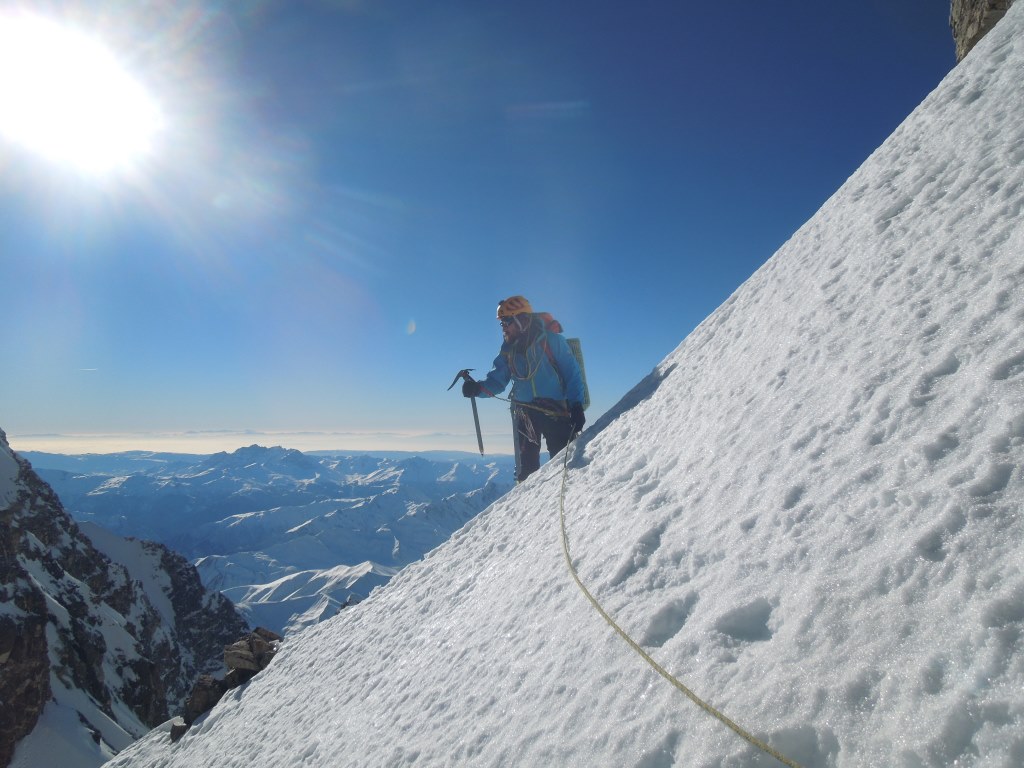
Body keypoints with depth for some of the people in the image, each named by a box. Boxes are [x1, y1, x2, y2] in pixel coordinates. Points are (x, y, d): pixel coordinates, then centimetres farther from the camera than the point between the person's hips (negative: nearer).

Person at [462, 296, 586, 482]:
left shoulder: (551, 340, -7)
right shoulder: (509, 350, 8)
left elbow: (572, 373, -6)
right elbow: (497, 380, 7)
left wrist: (576, 406, -12)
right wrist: (478, 388, -13)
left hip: (556, 411, -5)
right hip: (525, 413, 5)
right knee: (526, 467, 9)